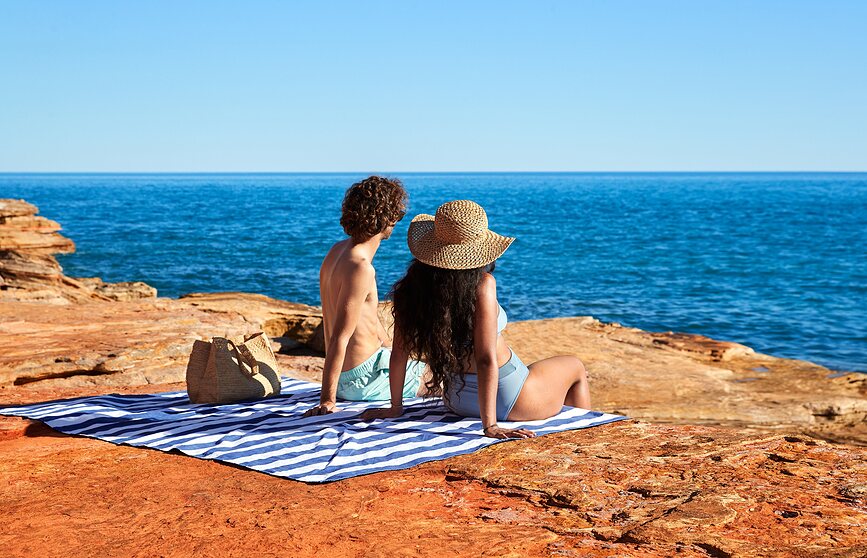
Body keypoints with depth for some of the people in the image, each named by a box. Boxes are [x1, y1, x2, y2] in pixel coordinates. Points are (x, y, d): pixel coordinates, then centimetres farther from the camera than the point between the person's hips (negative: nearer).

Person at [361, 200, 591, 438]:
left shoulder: (413, 285, -12)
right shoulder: (482, 285, -27)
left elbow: (399, 351, -6)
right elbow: (486, 360, -29)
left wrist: (395, 407, 4)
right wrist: (490, 425, -27)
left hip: (456, 400, 6)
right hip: (506, 400, -6)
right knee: (576, 367, 24)